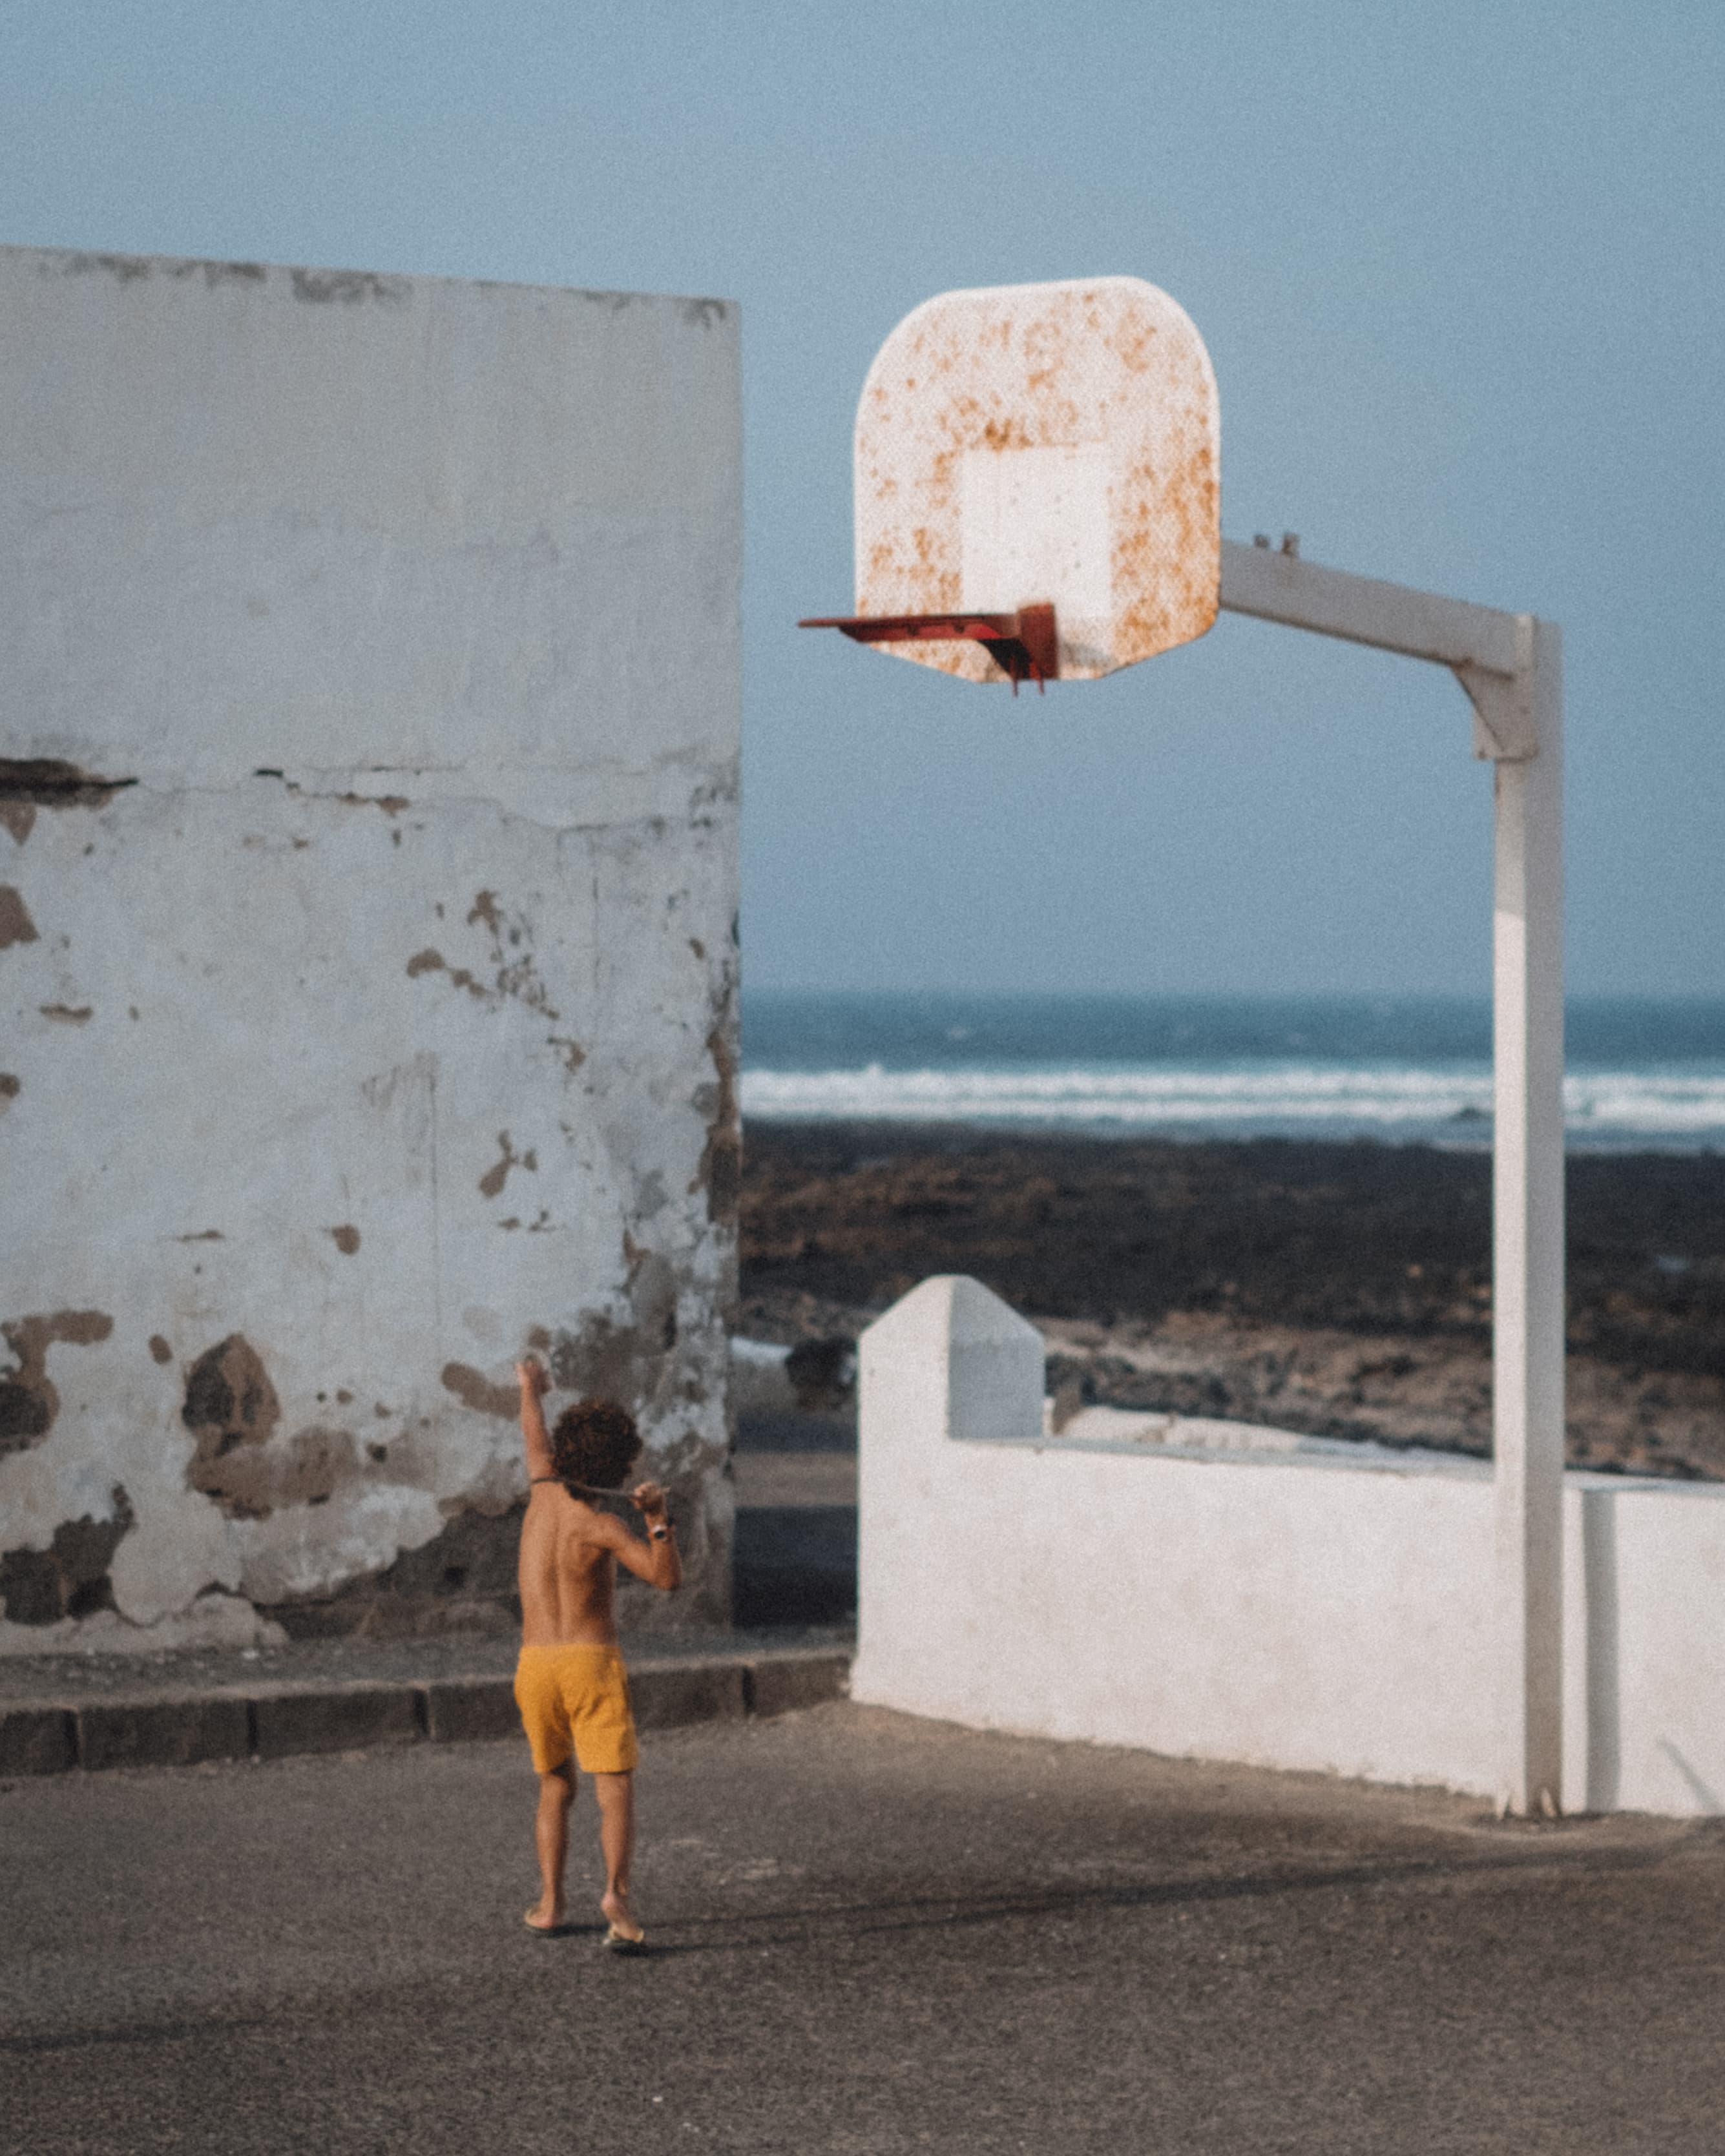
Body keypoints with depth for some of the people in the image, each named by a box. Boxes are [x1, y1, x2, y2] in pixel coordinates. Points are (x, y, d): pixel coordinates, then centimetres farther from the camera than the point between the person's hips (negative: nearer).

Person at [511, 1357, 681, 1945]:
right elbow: (668, 1578, -22)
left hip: (535, 1669, 5)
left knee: (556, 1788, 22)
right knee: (616, 1791, -9)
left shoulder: (543, 1492, 3)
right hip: (593, 1666, -5)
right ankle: (616, 1891, -32)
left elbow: (534, 1436, 25)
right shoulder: (602, 1526, -12)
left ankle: (550, 1904, 14)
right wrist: (659, 1520, -32)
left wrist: (530, 1388, 44)